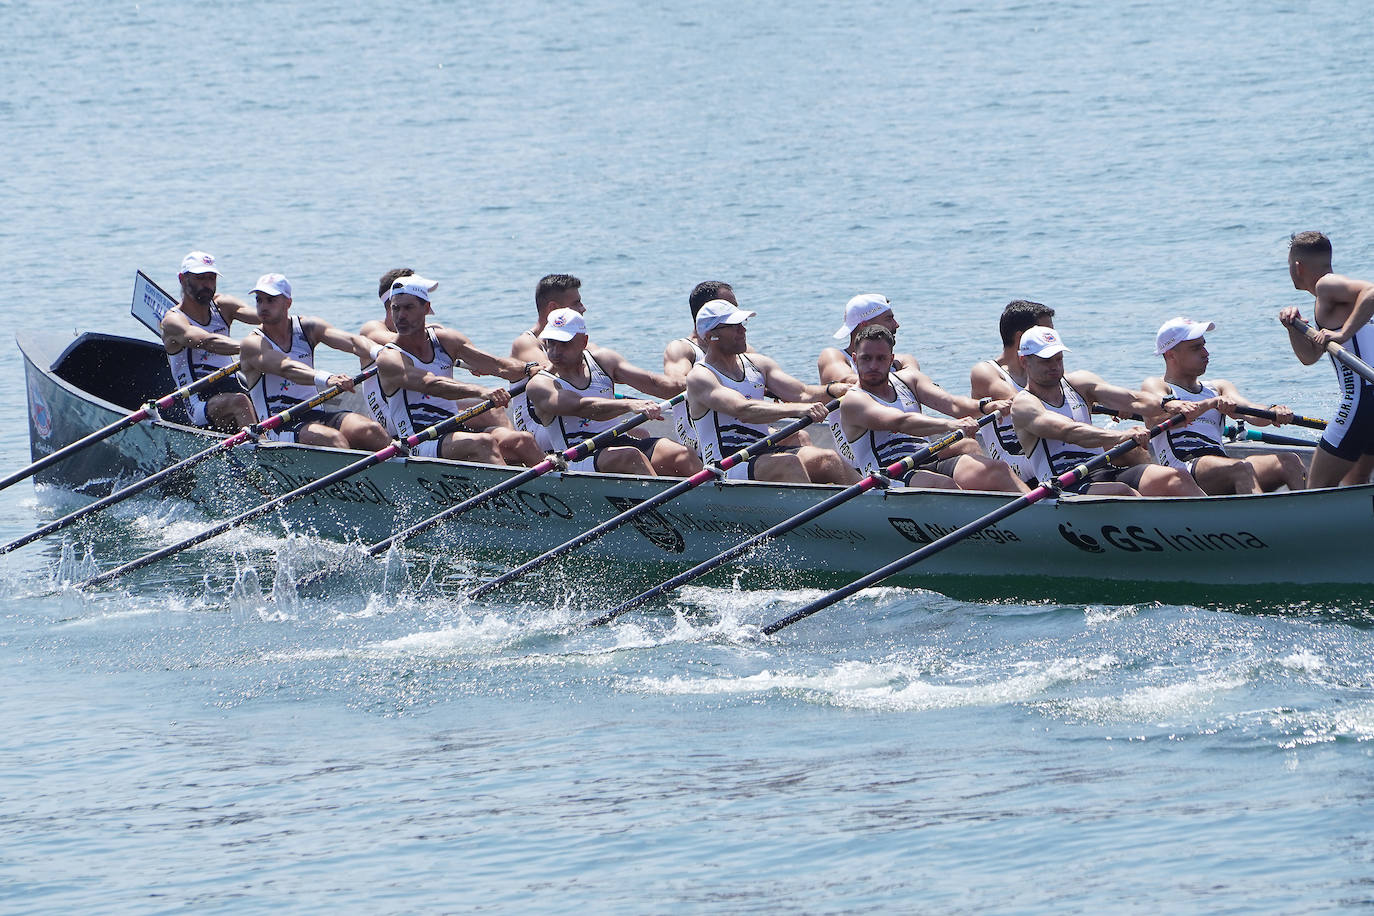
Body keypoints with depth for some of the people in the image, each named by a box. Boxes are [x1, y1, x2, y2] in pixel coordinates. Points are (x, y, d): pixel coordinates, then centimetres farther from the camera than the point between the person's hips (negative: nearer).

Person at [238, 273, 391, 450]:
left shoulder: (308, 328, 10)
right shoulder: (252, 344, -4)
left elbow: (351, 341, -7)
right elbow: (286, 368, -24)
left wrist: (379, 352, -31)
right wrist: (327, 379, -42)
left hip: (316, 414, 5)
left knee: (371, 430, -22)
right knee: (333, 439, -33)